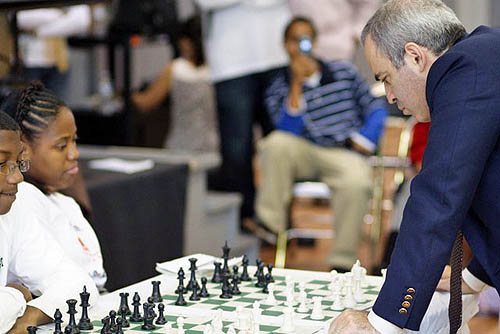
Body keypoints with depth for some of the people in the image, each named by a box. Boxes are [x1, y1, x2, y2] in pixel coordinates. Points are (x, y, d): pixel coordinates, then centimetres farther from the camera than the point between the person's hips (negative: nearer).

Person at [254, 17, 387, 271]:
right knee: (276, 143, -32)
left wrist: (364, 140, -5)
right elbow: (288, 132, -8)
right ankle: (271, 224, -25)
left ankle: (342, 264, -23)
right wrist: (297, 84, -11)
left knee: (357, 182, -34)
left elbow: (376, 108, 11)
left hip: (345, 154, 0)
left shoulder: (344, 72, 11)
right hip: (304, 153, 1)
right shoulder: (278, 89, 8)